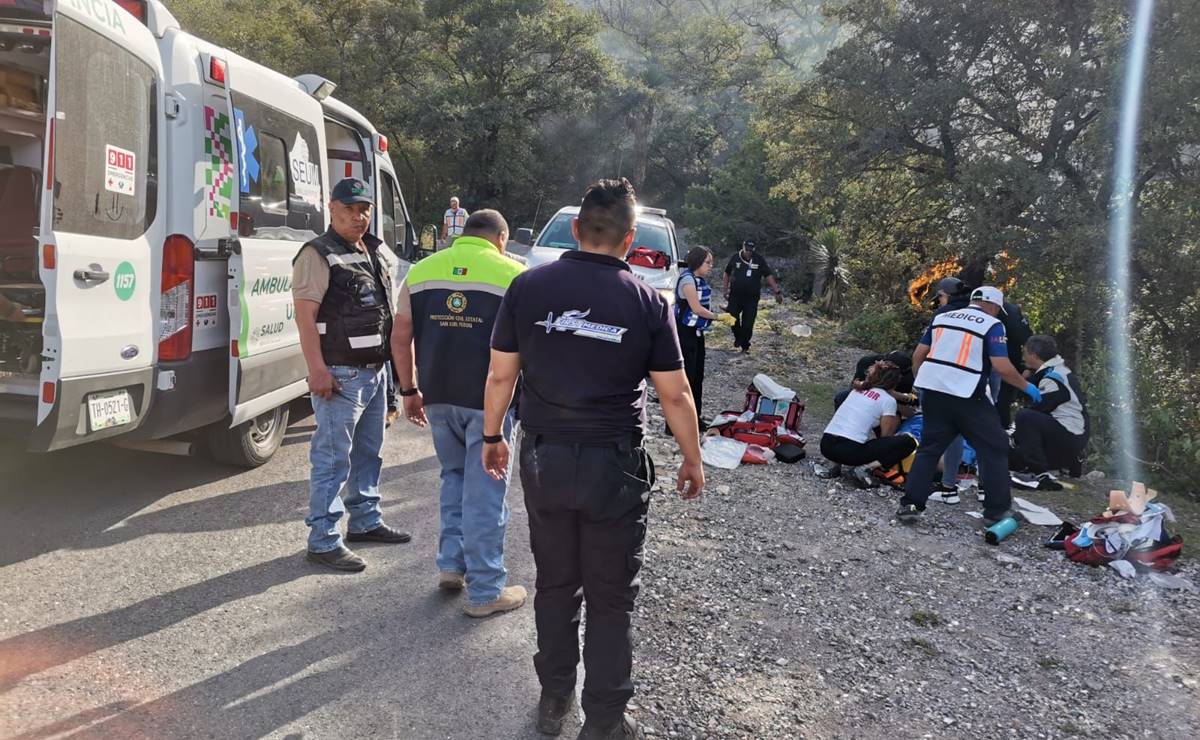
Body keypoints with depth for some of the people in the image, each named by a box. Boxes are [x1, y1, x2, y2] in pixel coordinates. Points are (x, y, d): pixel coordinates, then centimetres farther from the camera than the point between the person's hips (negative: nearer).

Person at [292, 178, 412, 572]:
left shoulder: (375, 252, 15)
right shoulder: (318, 255, -11)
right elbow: (305, 316, -17)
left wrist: (390, 361, 19)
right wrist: (317, 370, -24)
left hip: (376, 369, 9)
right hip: (340, 374, -9)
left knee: (368, 452, 18)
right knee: (332, 459, -4)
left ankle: (365, 521, 33)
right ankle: (323, 541, 3)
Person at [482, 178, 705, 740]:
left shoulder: (528, 287, -3)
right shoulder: (647, 302, -7)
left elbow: (500, 375, 2)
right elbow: (675, 395, -3)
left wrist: (491, 436, 16)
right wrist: (692, 461, 10)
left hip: (543, 458, 3)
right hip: (614, 466, -2)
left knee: (555, 583, 19)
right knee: (611, 597, 11)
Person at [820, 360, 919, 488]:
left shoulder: (859, 388, 18)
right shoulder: (888, 401, 1)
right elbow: (886, 436, 6)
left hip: (825, 445, 6)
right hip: (850, 451, -6)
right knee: (909, 442, 3)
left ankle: (835, 463, 15)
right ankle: (865, 468, -9)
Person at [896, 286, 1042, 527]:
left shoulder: (941, 317, 16)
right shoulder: (992, 325, 1)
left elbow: (918, 355, 14)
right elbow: (1002, 367, -9)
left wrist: (921, 384, 26)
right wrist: (1027, 386, 6)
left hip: (933, 389, 5)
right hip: (966, 395, -5)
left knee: (929, 447, 13)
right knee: (994, 448, 9)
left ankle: (909, 505, 7)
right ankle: (996, 510, 13)